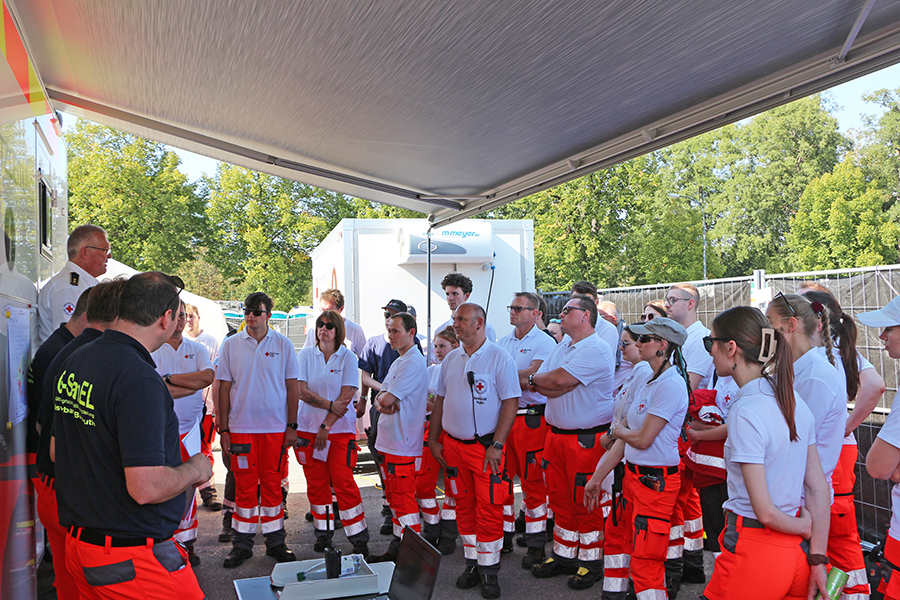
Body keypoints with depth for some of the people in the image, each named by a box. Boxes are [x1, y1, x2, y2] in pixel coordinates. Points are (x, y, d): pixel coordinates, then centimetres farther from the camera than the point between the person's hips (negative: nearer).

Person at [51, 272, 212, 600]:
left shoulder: (71, 363, 4)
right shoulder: (139, 379, -25)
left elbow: (55, 451, 16)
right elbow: (146, 488, -27)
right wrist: (195, 469, -10)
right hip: (132, 559, -9)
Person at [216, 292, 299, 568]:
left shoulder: (283, 345, 2)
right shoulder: (231, 345, 3)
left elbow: (292, 387, 4)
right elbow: (224, 388, 4)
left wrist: (291, 426, 0)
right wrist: (223, 429, 0)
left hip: (275, 427, 0)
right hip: (241, 427, 0)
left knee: (272, 484, 7)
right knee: (244, 485, 5)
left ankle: (275, 541, 18)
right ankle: (242, 543, 17)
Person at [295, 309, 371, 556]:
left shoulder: (348, 357, -1)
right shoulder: (305, 355, 5)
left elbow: (346, 396, -7)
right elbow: (302, 391, -4)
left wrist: (326, 426, -12)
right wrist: (329, 405, -15)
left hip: (340, 428, -2)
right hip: (308, 427, 2)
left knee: (343, 481, -7)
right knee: (316, 482, 6)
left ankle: (359, 538, 1)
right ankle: (322, 533, 20)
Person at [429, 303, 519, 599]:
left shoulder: (499, 358, -8)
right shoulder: (450, 359, 9)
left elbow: (510, 403, -11)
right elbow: (440, 400, 15)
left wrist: (496, 445, -16)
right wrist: (433, 440, 11)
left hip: (486, 447, -5)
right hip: (453, 446, 5)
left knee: (489, 508, -1)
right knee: (464, 507, 13)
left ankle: (489, 571, 13)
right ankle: (472, 564, 26)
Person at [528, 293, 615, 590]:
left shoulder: (597, 349, -15)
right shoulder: (562, 345, 15)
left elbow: (560, 380, -23)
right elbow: (547, 386, 7)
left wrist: (534, 379, -5)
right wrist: (544, 384, -16)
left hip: (587, 439, -8)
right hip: (556, 434, 8)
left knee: (586, 501, 2)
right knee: (560, 497, 15)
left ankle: (591, 561, 18)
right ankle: (564, 555, 28)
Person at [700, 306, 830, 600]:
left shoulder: (745, 413, -22)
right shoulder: (796, 403, 4)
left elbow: (765, 512, -21)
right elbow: (818, 488, 5)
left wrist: (803, 527, -1)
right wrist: (818, 559, 7)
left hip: (754, 551, -8)